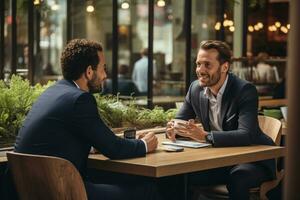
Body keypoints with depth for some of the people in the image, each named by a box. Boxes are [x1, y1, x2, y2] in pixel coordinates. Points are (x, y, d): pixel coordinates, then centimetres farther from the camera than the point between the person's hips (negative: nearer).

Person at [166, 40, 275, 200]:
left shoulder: (245, 90, -18)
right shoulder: (195, 88, 0)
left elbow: (247, 135, -30)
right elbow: (180, 120, 9)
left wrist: (206, 136, -39)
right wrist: (173, 128, -17)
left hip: (253, 159, -5)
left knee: (237, 177, -36)